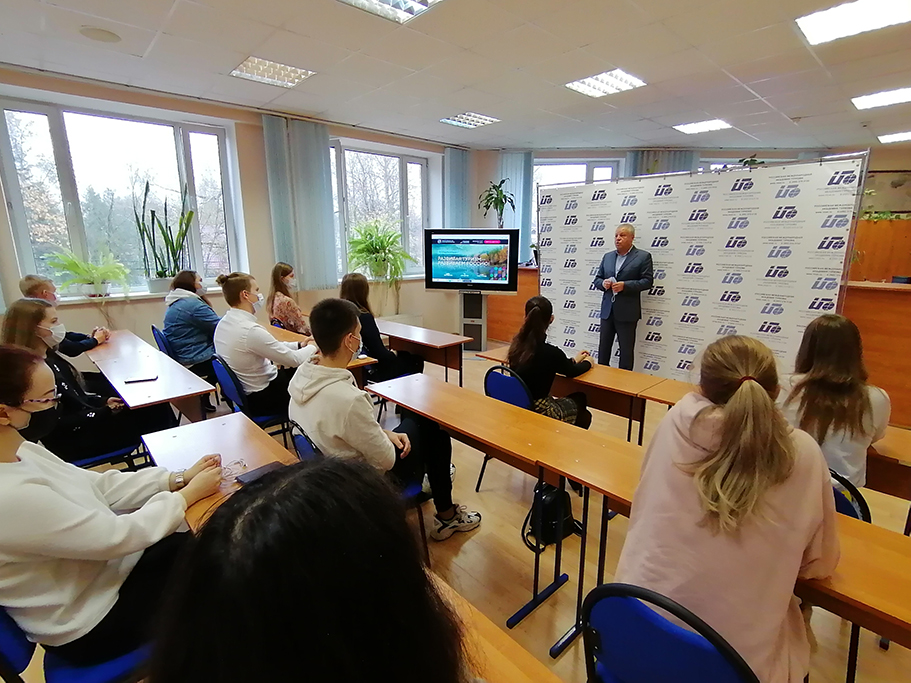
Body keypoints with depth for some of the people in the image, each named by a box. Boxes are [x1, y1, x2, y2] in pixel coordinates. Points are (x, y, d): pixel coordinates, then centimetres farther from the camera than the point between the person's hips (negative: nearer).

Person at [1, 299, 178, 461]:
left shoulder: (47, 357, 6)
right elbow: (59, 425, -22)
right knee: (155, 414, -9)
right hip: (74, 441, -9)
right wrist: (108, 412, -21)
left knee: (158, 408, 0)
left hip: (86, 421, 9)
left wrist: (105, 401, 1)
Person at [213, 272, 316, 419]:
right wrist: (313, 347, -3)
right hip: (263, 399, -8)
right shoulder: (250, 330, -30)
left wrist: (298, 345, 7)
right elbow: (294, 360, -22)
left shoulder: (224, 323, -1)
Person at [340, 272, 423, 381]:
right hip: (372, 371, -8)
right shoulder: (364, 318, -25)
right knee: (417, 361, 11)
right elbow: (381, 355, -24)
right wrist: (393, 354, -3)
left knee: (405, 355, 26)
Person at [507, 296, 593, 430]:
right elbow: (572, 371, -2)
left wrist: (574, 360, 25)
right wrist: (587, 362, 20)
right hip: (539, 411, -6)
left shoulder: (517, 344, -4)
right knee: (580, 399, 23)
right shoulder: (551, 352, -24)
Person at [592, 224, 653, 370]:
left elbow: (647, 281, -9)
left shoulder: (643, 256, -2)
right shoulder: (607, 256, 14)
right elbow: (597, 279, 15)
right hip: (607, 310, 5)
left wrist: (625, 285, -20)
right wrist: (603, 283, -8)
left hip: (627, 311, -5)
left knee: (626, 350, 4)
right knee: (603, 347, 11)